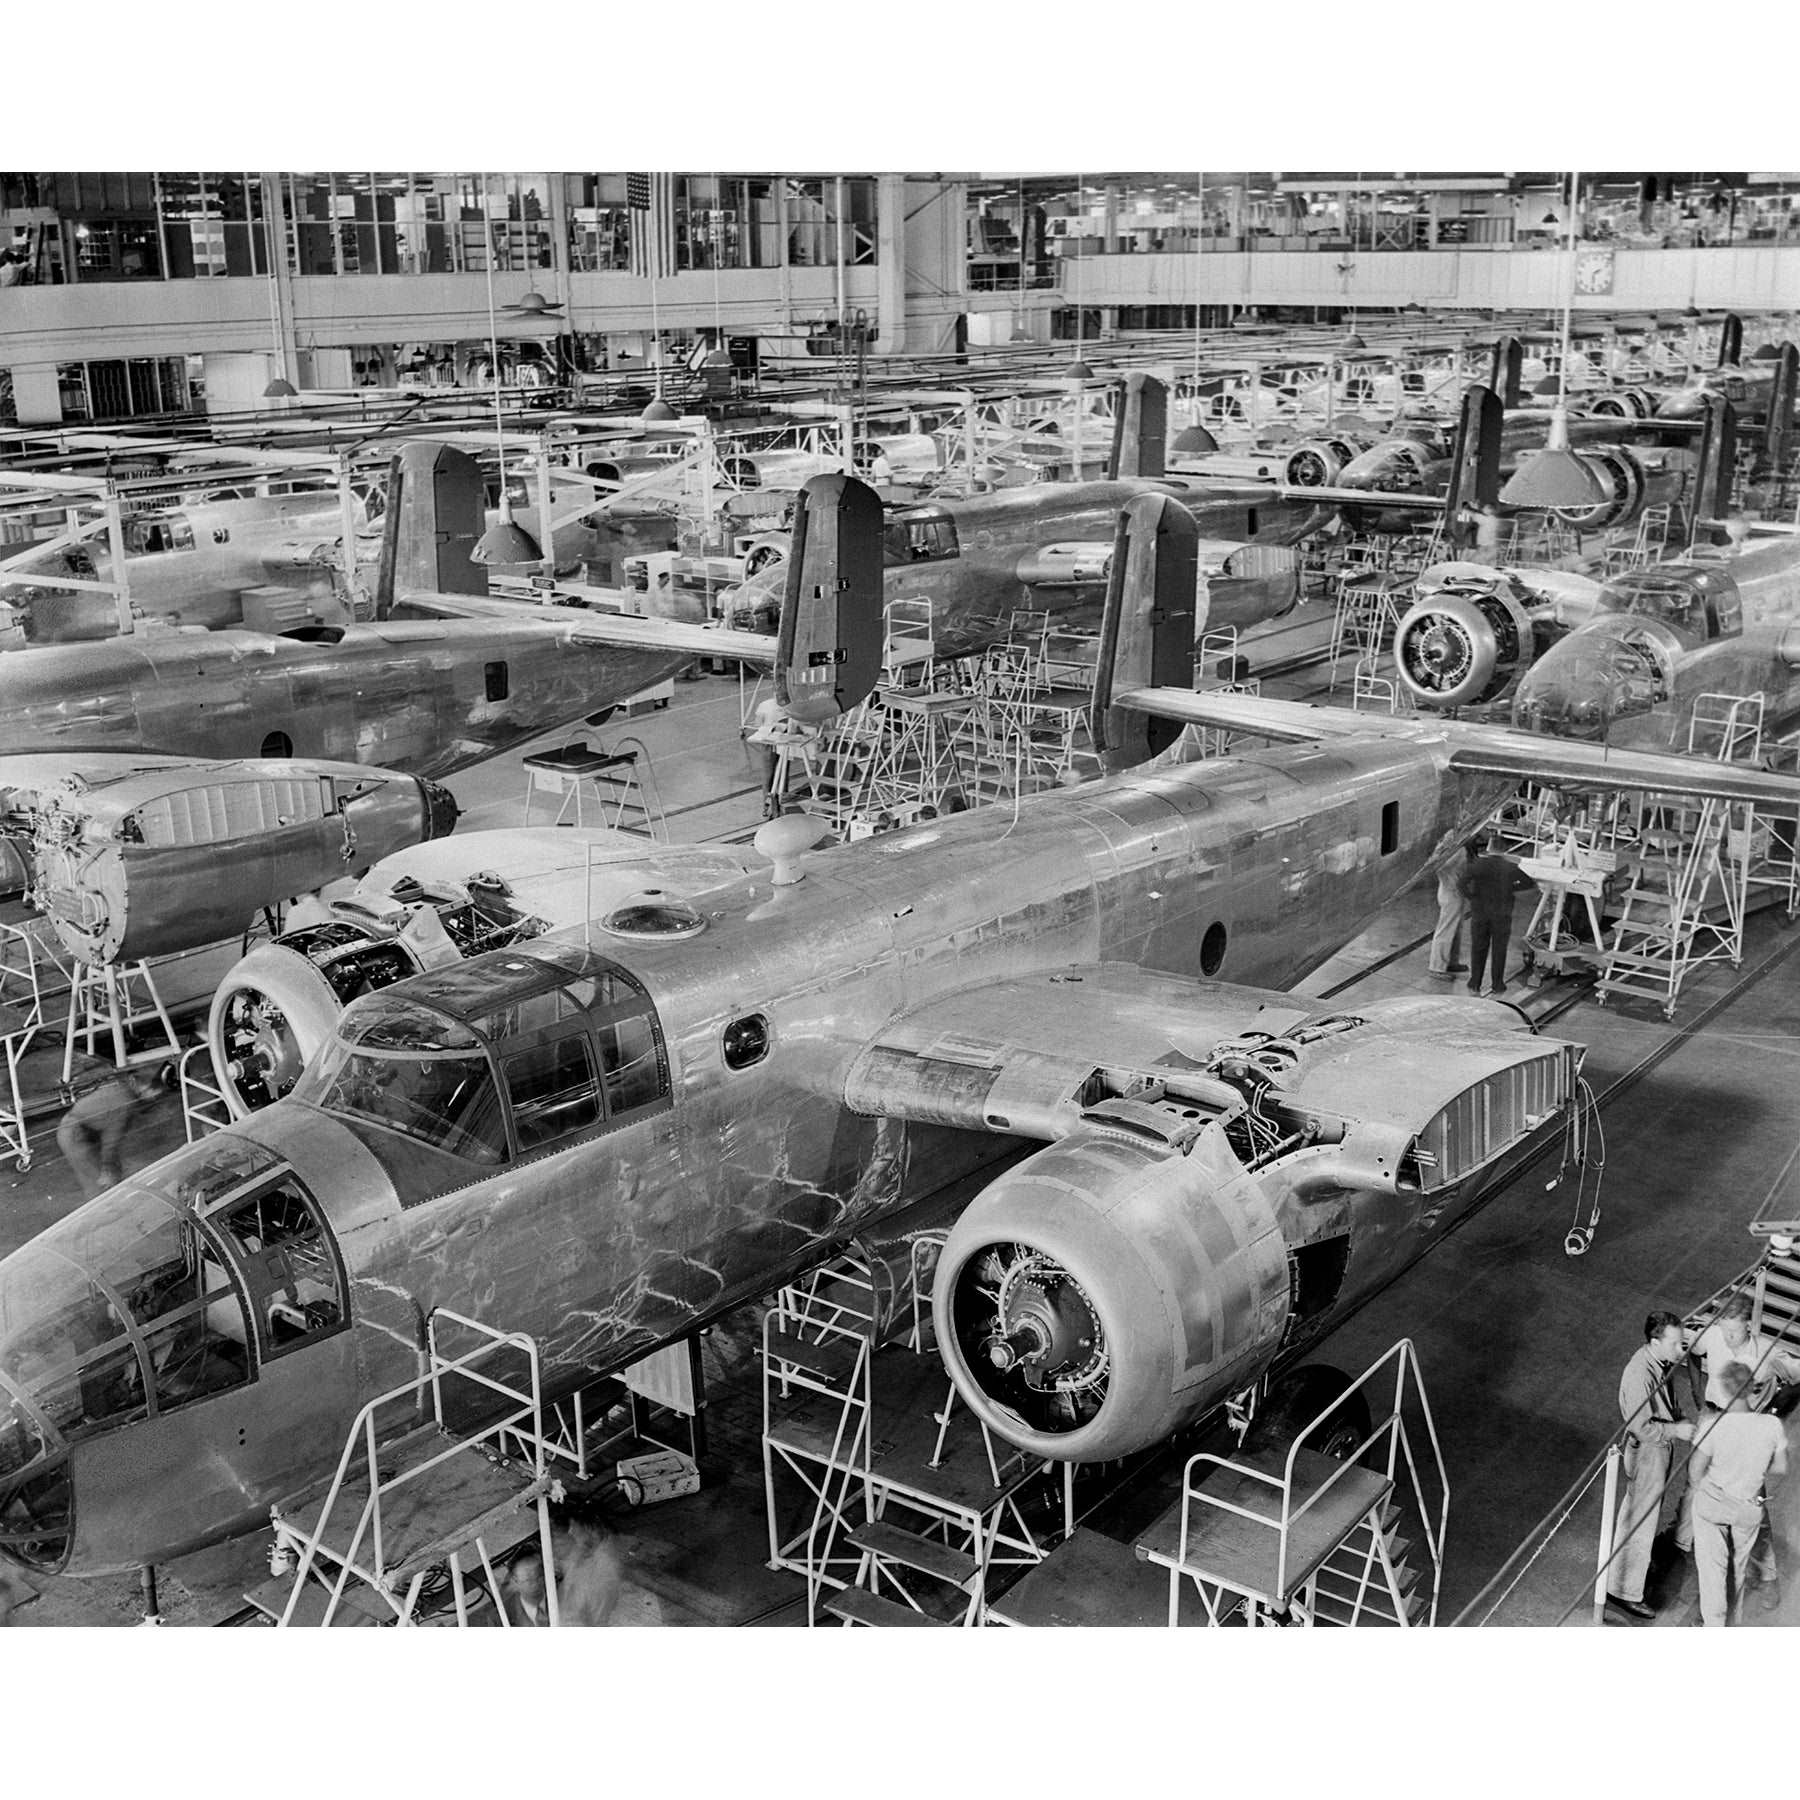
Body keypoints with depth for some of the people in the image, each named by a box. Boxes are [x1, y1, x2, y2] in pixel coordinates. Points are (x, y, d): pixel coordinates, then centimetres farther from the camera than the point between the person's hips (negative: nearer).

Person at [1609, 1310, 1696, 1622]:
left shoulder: (1660, 1362, -5)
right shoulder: (1639, 1376, -34)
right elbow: (1642, 1427, -29)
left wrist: (1677, 1422, 2)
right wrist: (1676, 1430, -22)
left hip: (1661, 1446, 9)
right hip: (1646, 1453, -9)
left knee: (1648, 1509, 28)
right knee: (1640, 1520, 1)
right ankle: (1623, 1592, 12)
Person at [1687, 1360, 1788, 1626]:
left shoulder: (1714, 1425, -30)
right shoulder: (1772, 1425, -22)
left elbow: (1695, 1470, -18)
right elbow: (1779, 1469, -6)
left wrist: (1701, 1492, 5)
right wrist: (1757, 1488, 13)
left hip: (1712, 1503, -3)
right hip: (1750, 1508, 3)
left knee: (1711, 1563, 14)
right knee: (1739, 1561, 27)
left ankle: (1713, 1623, 21)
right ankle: (1731, 1612, 48)